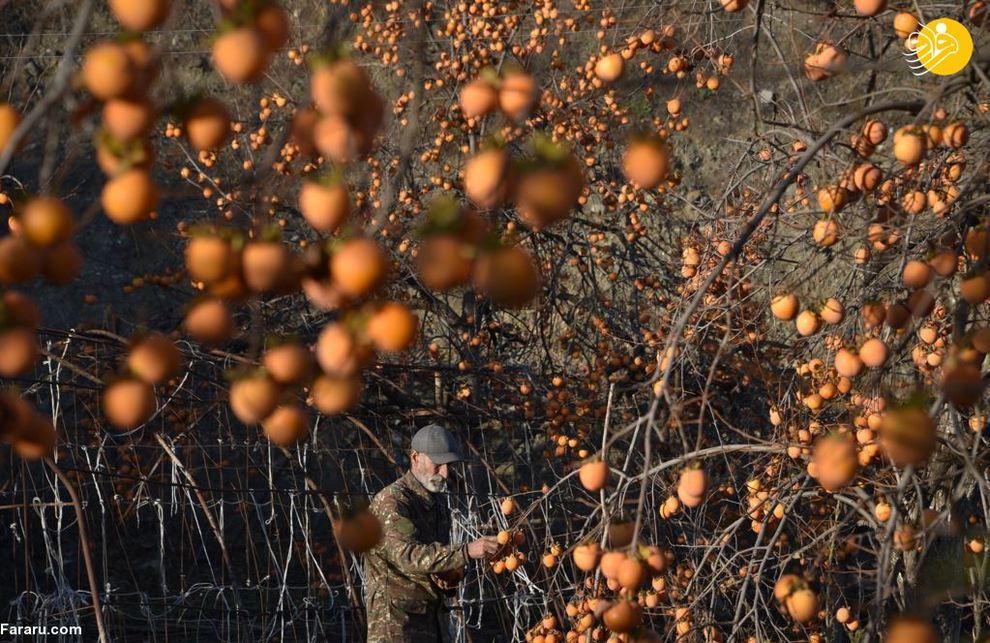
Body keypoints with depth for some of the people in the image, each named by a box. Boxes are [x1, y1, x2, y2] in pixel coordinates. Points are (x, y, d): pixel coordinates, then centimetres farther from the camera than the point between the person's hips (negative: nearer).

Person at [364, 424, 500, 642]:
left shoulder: (437, 502, 14)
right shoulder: (391, 501, -15)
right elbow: (408, 555, -30)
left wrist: (452, 574, -1)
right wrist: (467, 551, -39)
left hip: (433, 620, 9)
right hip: (395, 621, -9)